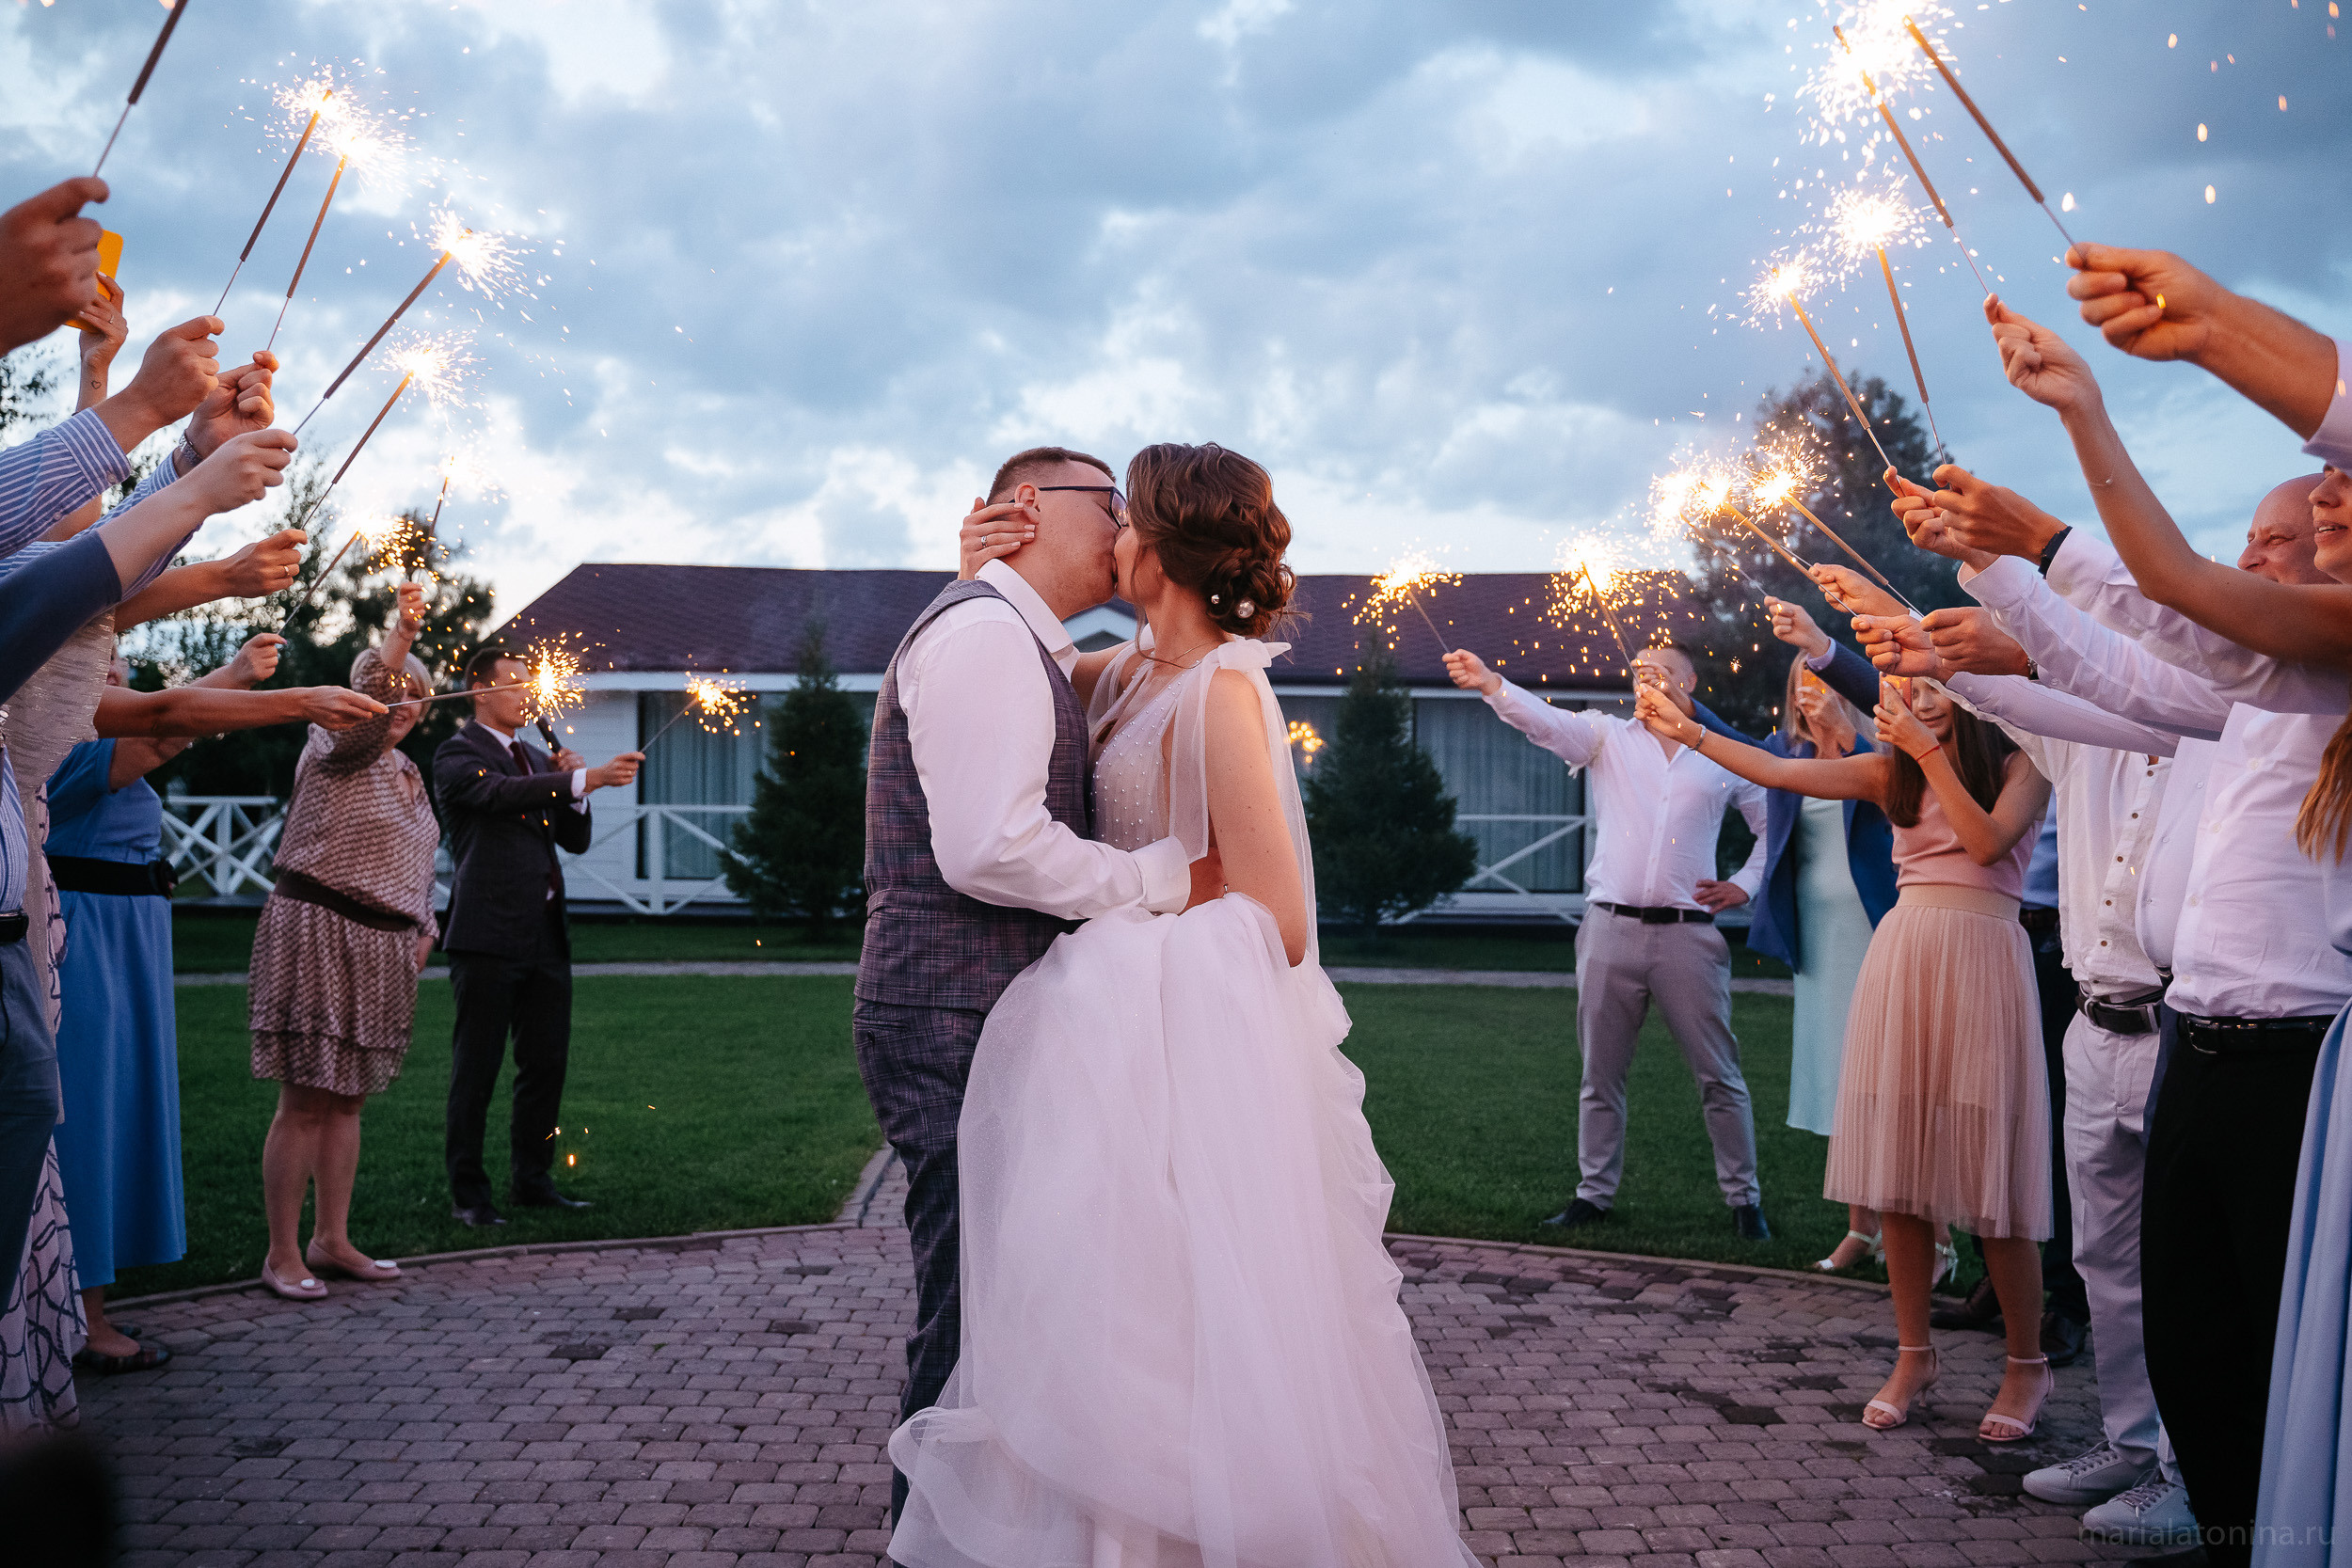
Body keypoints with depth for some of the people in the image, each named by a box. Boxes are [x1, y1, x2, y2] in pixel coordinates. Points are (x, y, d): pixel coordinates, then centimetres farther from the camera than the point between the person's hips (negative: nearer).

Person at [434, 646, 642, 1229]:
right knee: (477, 1067, -1)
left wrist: (570, 781, 0)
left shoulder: (538, 760, 20)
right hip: (489, 937, -7)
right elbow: (498, 793, -23)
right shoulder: (458, 755, -3)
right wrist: (584, 779, -33)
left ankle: (532, 1180, 22)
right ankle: (468, 1192, 7)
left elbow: (577, 840, 18)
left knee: (547, 1062, 10)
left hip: (545, 935, 7)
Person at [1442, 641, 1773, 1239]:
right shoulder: (1609, 738, 9)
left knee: (1719, 1076, 3)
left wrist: (1746, 884, 8)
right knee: (1601, 1073, 8)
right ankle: (1594, 1194, 19)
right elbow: (1544, 720, -8)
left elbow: (1774, 823, 20)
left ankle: (1743, 1198, 16)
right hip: (1610, 927, 1)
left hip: (1688, 934, -1)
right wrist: (1490, 684, -25)